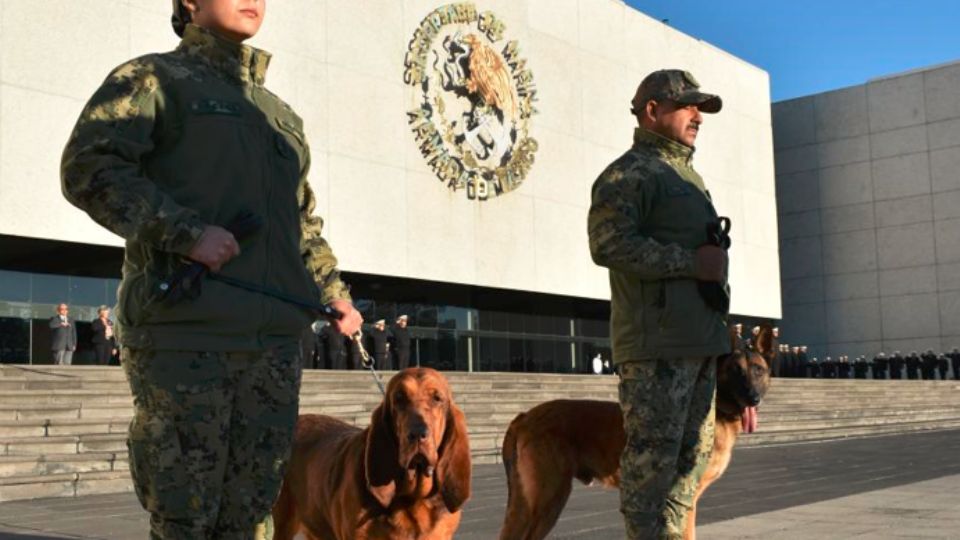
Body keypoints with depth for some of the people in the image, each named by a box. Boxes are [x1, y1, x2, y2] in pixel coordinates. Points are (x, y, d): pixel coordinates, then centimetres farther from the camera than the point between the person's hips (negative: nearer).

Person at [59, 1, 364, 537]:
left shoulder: (283, 116, 26)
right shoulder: (154, 79, 8)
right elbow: (88, 167, -6)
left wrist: (333, 291, 19)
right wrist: (187, 231, -16)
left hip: (275, 338, 5)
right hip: (185, 330, -5)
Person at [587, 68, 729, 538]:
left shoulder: (689, 177, 25)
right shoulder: (629, 173, -5)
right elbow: (608, 243, -21)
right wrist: (691, 261, -17)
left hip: (700, 341, 9)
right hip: (658, 342, -9)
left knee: (692, 454, 12)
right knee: (653, 455, -8)